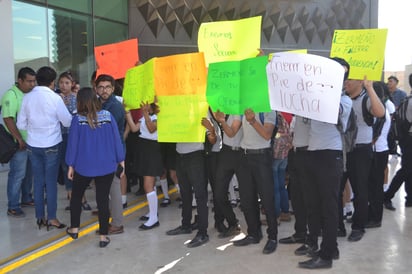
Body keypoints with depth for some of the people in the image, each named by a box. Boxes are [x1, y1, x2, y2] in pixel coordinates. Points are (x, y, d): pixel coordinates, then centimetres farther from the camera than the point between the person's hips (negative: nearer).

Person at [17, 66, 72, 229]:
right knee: (51, 182, 6)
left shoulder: (27, 97, -2)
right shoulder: (55, 98, -13)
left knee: (38, 181, 12)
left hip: (33, 145, 4)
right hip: (51, 146, -4)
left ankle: (40, 217, 20)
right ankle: (51, 218, 13)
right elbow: (68, 122, -7)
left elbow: (21, 124, 3)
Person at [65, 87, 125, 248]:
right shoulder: (108, 116, -5)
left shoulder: (78, 119, -9)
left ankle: (74, 229, 30)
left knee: (76, 196, 21)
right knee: (103, 200, 5)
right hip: (106, 167, 1)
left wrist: (71, 165, 6)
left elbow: (73, 143, -4)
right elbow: (116, 139, -2)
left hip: (84, 167, -1)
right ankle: (103, 236, 8)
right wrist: (121, 161, 6)